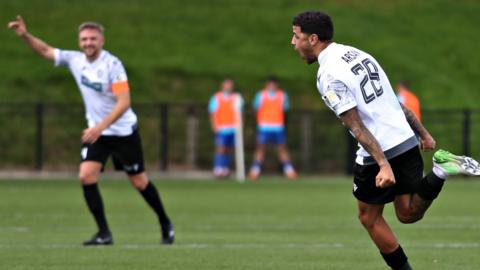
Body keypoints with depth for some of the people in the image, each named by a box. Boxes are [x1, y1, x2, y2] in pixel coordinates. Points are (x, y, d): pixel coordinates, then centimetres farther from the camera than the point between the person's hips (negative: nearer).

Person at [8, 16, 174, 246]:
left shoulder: (112, 64, -21)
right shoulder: (75, 60, -4)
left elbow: (124, 103, -25)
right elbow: (46, 50, 8)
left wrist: (99, 128, -32)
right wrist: (25, 35, -9)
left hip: (123, 131, -5)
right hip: (96, 131, 5)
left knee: (140, 182, 4)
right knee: (86, 176, -14)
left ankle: (165, 225, 26)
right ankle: (104, 233, -7)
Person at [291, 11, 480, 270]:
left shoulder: (329, 75, -13)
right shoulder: (356, 53, 14)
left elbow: (357, 126, -20)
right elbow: (394, 101, 19)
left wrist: (383, 165, -24)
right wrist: (423, 133, 23)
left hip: (379, 152, -8)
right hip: (407, 141, 8)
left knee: (369, 217, 13)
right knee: (408, 214, 12)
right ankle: (439, 171, -9)